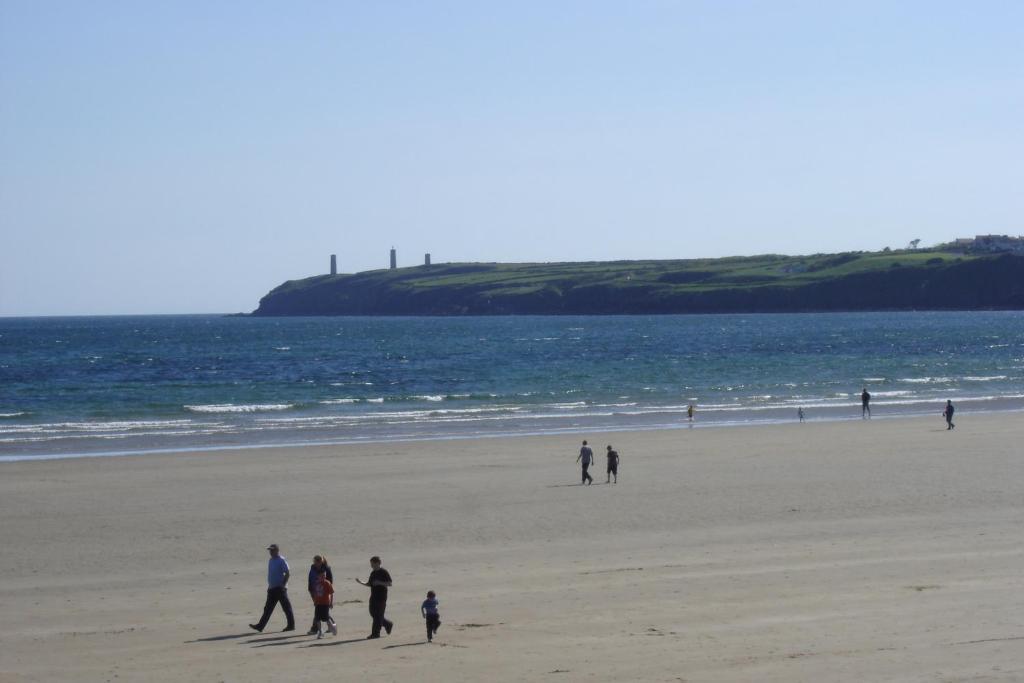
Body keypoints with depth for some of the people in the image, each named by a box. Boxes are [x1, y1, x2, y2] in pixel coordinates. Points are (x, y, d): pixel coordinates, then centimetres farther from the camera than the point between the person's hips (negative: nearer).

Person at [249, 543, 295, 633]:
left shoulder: (281, 561, -13)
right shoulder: (271, 560, 14)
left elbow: (288, 573, -17)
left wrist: (283, 585, -19)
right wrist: (269, 586, 18)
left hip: (280, 588, -9)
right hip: (272, 588, 9)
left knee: (286, 607, 0)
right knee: (268, 608, 6)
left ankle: (291, 625, 8)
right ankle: (260, 626, 5)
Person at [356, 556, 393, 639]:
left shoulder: (383, 572, -9)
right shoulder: (373, 573, 13)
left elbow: (389, 584, -12)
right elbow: (369, 584, 20)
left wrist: (379, 583, -23)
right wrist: (361, 583, 5)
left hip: (381, 597, -8)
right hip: (374, 596, 8)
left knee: (378, 615, -6)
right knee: (372, 613, 7)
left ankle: (375, 633, -2)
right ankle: (387, 625, 25)